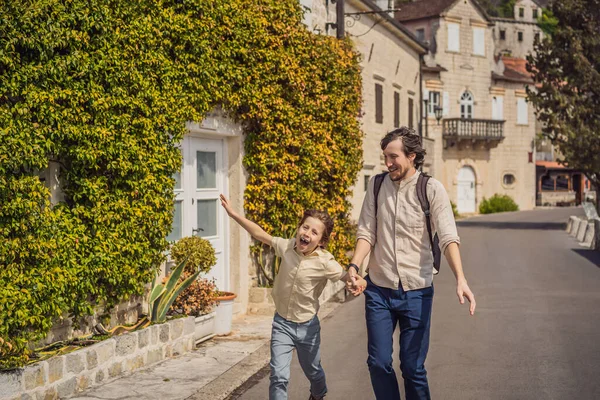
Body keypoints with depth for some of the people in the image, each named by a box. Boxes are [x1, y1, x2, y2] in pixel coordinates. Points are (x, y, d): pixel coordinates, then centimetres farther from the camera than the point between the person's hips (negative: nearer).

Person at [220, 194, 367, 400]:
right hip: (282, 323, 1)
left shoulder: (325, 262, -20)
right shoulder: (287, 247, -11)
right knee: (279, 377, -11)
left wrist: (358, 282, -43)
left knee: (313, 372, 22)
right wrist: (234, 214, -1)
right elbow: (261, 235, 0)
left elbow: (348, 277, -19)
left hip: (307, 326, -1)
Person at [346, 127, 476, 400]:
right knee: (379, 363, 5)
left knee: (413, 367, 4)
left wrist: (460, 279, -31)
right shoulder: (376, 185, 2)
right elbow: (366, 232, 0)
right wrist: (354, 265, -17)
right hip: (379, 289, 3)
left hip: (416, 291, -2)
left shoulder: (432, 190, -8)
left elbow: (448, 238, -17)